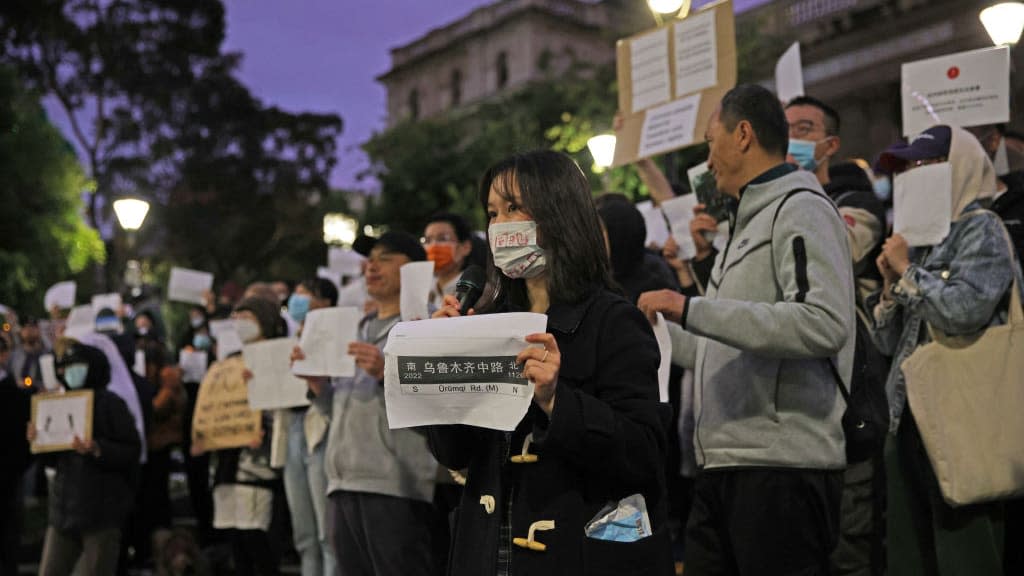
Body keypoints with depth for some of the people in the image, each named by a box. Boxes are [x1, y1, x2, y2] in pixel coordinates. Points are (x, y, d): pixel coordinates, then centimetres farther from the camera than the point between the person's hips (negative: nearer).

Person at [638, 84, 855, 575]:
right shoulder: (748, 223, 24)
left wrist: (692, 310, -22)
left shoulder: (800, 209, -6)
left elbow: (824, 324, -24)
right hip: (722, 465, 9)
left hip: (782, 465, -9)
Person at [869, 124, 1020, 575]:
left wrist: (908, 271, -6)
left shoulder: (981, 228, -2)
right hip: (908, 420, 8)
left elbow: (964, 310, -20)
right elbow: (889, 343, 20)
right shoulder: (920, 242, 20)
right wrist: (891, 284, 5)